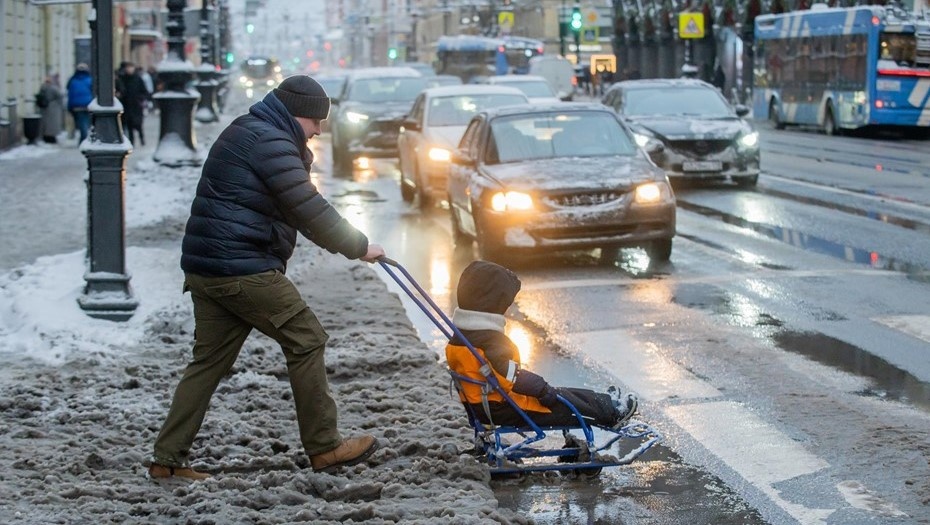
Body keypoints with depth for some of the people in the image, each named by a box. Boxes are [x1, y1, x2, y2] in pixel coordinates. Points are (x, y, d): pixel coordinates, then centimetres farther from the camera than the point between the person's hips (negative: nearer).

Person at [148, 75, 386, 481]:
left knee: (209, 360, 11)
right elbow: (309, 210, -13)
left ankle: (168, 458, 10)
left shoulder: (245, 133, 23)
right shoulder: (269, 140, -11)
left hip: (205, 270, 10)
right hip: (243, 269, -10)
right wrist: (359, 248, -5)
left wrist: (301, 156, 10)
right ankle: (323, 448, 4)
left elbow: (300, 205, 25)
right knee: (306, 340, -1)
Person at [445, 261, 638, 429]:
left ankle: (605, 404, 33)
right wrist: (545, 390, -19)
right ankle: (612, 414, 24)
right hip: (505, 409, -10)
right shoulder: (490, 340, -28)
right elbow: (513, 376, -30)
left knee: (558, 393, 20)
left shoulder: (458, 339, 5)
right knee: (561, 401, 7)